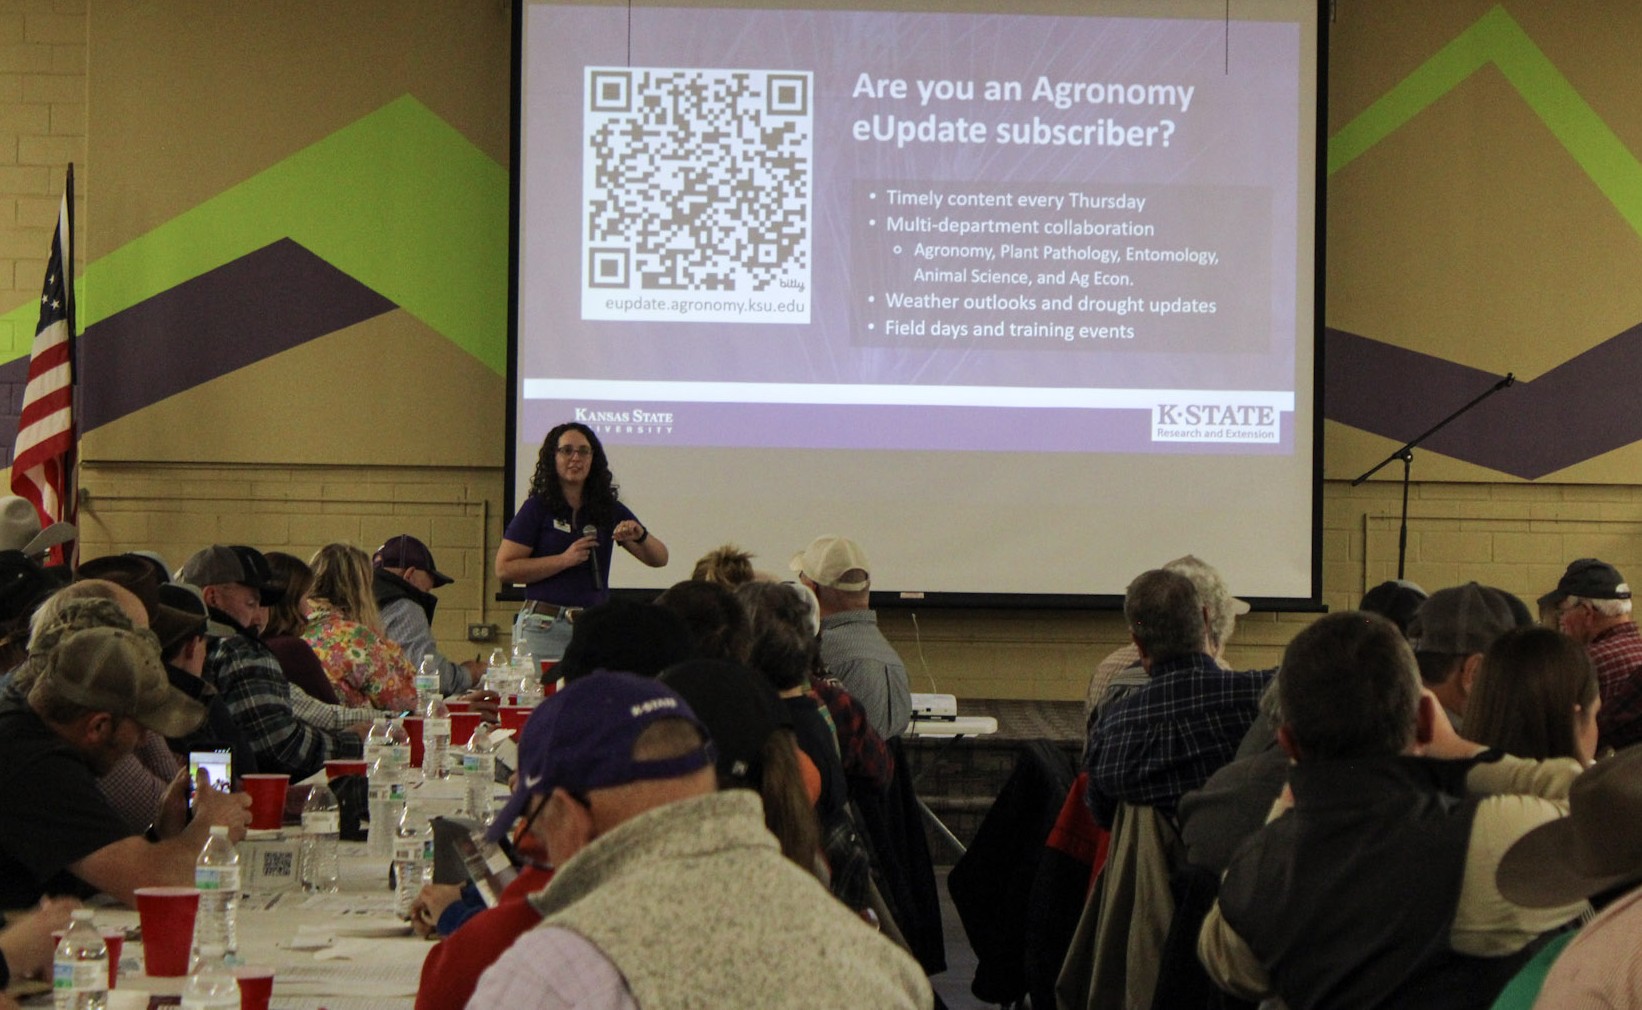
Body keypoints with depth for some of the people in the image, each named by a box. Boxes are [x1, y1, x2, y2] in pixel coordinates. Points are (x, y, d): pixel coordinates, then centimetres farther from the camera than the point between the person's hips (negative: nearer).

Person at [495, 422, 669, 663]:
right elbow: (504, 569, -5)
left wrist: (640, 536, -11)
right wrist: (565, 560, -11)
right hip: (546, 628, -3)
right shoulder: (537, 508, 2)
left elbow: (659, 559, 10)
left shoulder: (609, 510, 12)